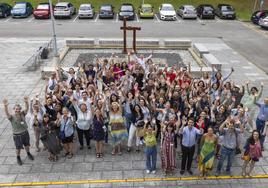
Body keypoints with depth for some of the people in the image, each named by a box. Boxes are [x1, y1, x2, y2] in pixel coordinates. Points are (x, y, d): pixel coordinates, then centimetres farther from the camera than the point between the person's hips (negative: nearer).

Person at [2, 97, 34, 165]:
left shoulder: (22, 114, -8)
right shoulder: (12, 117, -17)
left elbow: (26, 108, -22)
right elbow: (7, 113, -35)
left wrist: (26, 102, -42)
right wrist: (5, 106, -54)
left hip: (25, 133, 3)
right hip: (17, 135, -3)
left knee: (27, 145, 22)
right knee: (18, 147, 11)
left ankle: (28, 154, 47)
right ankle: (18, 158, 35)